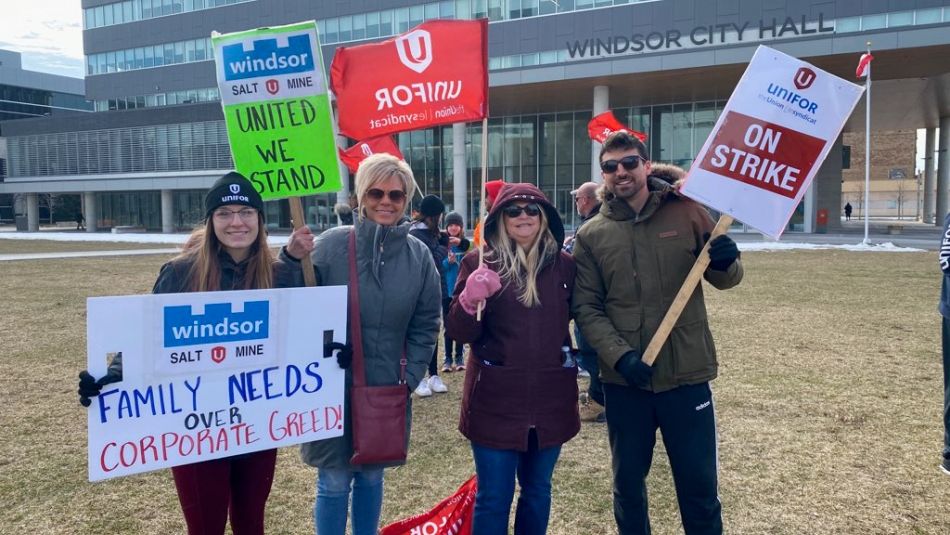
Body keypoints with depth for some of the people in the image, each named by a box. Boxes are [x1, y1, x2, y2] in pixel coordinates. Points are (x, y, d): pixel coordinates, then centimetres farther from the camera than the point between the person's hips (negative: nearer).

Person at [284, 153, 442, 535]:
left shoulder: (419, 255, 0)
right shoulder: (331, 244, -10)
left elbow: (425, 326, 4)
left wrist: (410, 379, 0)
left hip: (386, 388, 3)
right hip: (333, 385, -2)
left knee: (371, 476, 16)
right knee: (334, 482, 6)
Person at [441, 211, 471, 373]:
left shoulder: (465, 244, 0)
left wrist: (460, 242, -27)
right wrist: (448, 261, -21)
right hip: (447, 290, 0)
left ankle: (459, 358, 15)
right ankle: (448, 359, 12)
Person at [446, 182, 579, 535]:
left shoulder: (563, 264, 3)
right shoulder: (479, 263, -5)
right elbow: (459, 332, -10)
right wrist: (469, 300, -28)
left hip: (550, 398, 3)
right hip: (495, 399, -3)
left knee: (538, 490, 17)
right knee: (493, 498, 6)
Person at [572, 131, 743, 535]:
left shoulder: (686, 213, 0)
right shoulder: (590, 236, 1)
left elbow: (726, 279, 8)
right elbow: (586, 308, -3)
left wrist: (725, 262, -16)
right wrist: (619, 357, -18)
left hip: (686, 374, 0)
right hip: (622, 381, 1)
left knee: (699, 486, 12)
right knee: (628, 483, 17)